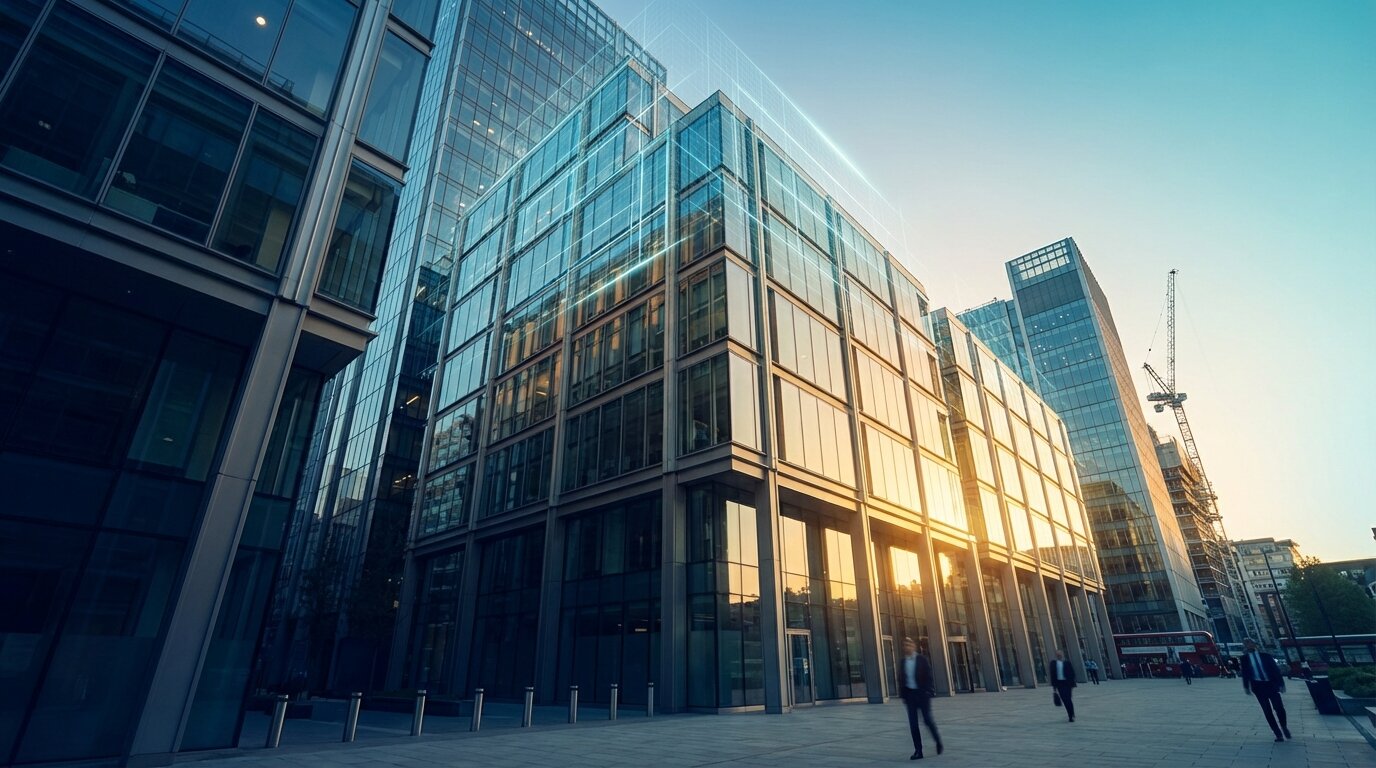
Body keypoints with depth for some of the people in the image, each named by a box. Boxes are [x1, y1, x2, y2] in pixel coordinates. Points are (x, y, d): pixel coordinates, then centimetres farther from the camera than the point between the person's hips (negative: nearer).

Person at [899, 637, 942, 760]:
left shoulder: (922, 659, -4)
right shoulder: (903, 661, 6)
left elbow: (928, 676, -8)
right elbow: (902, 679, 8)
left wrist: (928, 691, -16)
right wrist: (903, 695, 5)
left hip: (922, 693, -3)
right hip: (910, 693, 3)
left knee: (927, 720, -2)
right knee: (913, 723, 0)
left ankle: (938, 742, 25)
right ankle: (918, 750, 6)